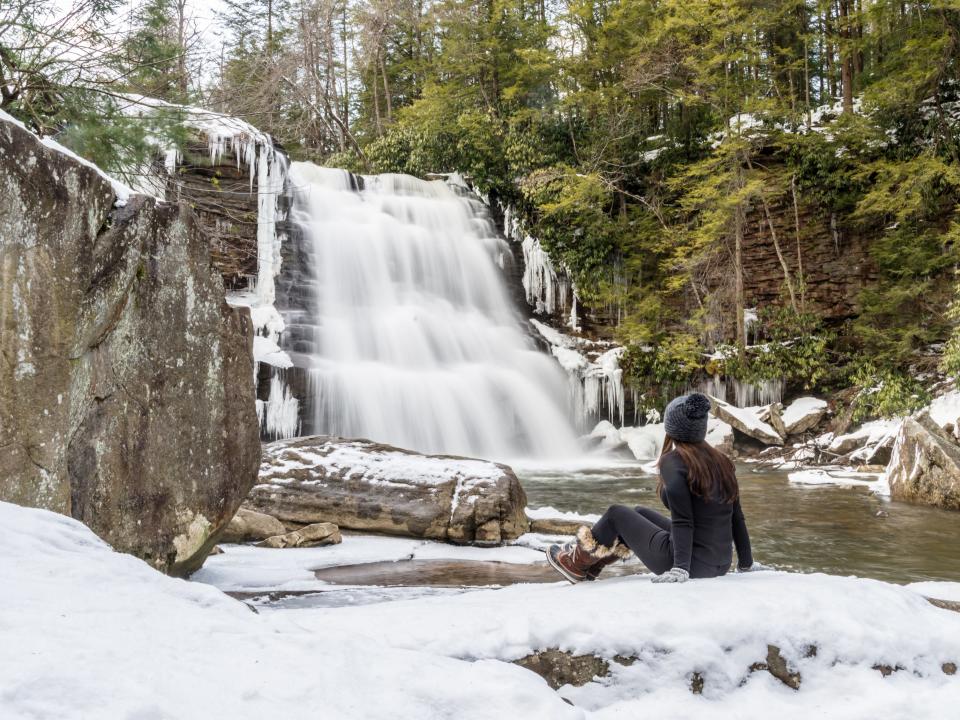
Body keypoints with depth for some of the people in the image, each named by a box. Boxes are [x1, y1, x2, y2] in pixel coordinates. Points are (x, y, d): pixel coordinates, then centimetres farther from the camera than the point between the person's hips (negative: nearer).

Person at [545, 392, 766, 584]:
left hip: (690, 562, -7)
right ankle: (590, 567, 41)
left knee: (617, 514, 13)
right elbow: (737, 518, 7)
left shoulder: (674, 462, -15)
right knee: (640, 513, 27)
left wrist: (680, 569, -22)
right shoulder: (722, 461, 4)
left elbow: (682, 521, -22)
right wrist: (746, 563, 15)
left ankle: (577, 563, 33)